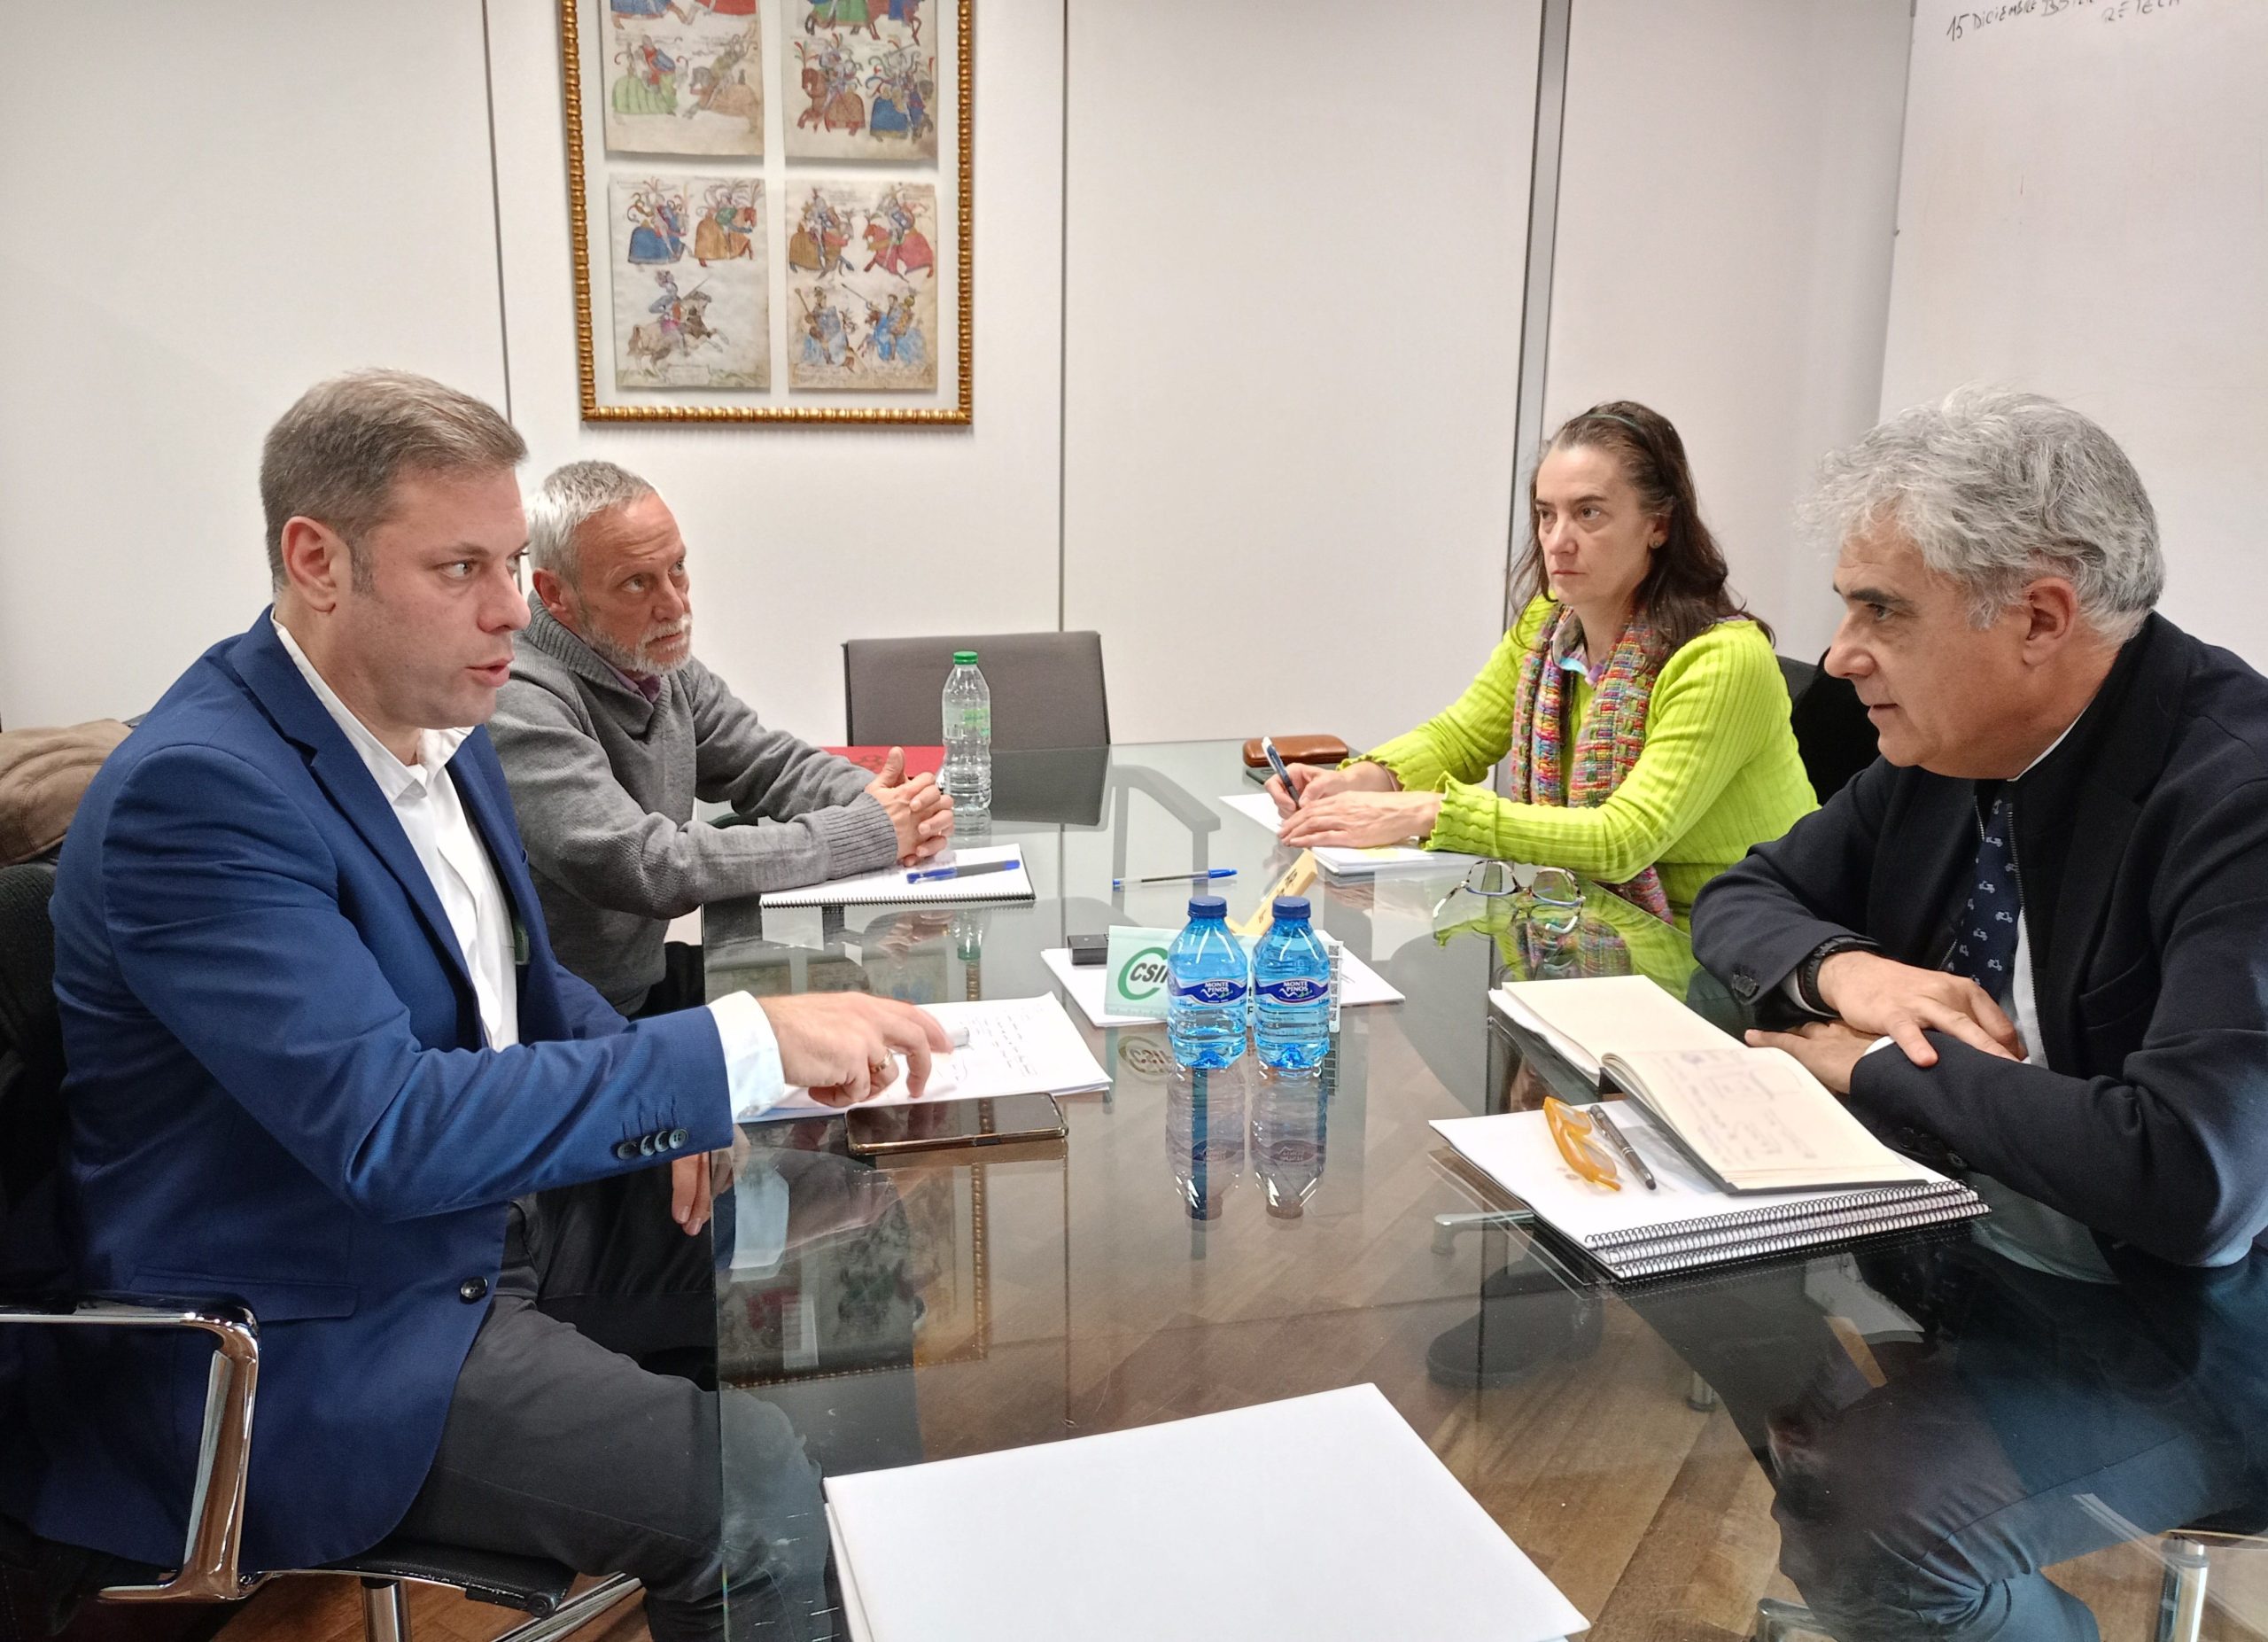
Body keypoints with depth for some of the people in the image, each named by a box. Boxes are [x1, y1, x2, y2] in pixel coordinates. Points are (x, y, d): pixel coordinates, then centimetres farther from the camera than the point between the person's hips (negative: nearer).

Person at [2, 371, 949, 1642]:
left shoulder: (443, 731, 4)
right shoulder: (198, 788, -23)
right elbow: (384, 1130, -32)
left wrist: (679, 1101, -4)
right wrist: (746, 1044, -32)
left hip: (489, 1238, 9)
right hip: (313, 1348, -8)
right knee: (774, 1497, -18)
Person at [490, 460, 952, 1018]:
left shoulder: (665, 667, 4)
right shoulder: (520, 703, -22)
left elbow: (774, 764, 12)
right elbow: (648, 868, -28)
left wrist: (884, 802, -11)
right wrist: (869, 832, -24)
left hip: (646, 986, 7)